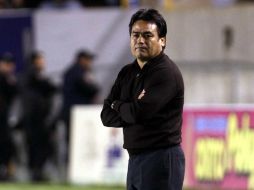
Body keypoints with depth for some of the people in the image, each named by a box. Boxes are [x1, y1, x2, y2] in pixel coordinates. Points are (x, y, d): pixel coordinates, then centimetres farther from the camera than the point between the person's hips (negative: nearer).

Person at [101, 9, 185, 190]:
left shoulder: (167, 73, -11)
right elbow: (106, 116, 9)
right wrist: (129, 109, -10)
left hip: (161, 160, -9)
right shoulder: (128, 73, 15)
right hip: (135, 159, 9)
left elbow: (139, 113, -21)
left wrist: (117, 105, 0)